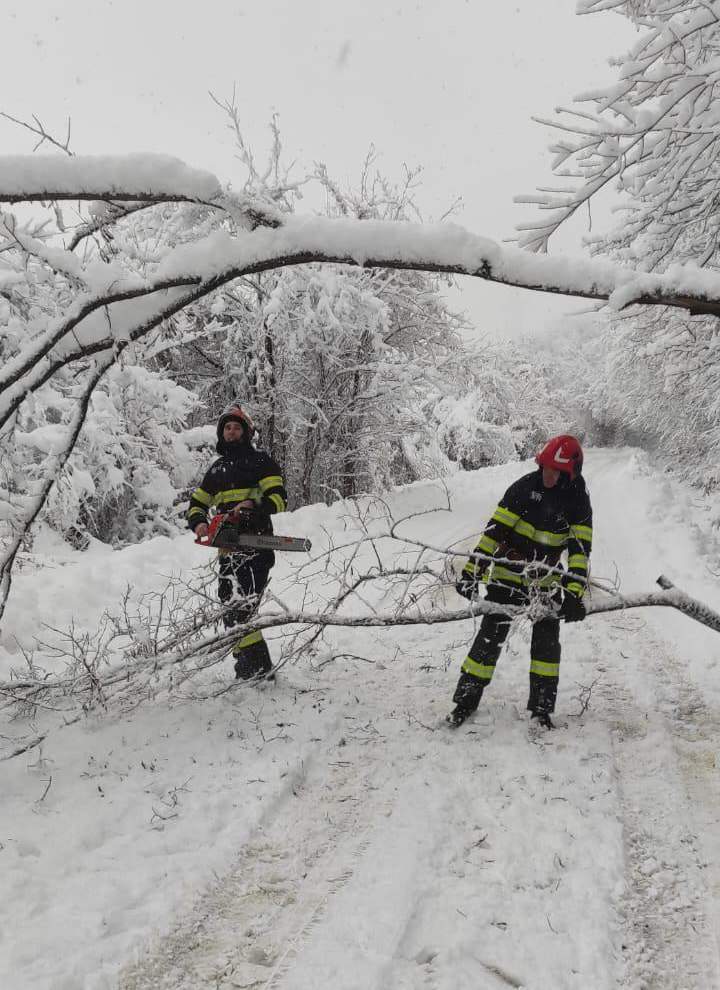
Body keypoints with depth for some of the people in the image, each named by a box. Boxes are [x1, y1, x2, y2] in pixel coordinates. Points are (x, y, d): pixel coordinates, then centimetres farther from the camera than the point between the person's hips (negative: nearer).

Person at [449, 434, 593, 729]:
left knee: (547, 639, -5)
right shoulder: (525, 486, -13)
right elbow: (495, 529, -13)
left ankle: (542, 707, 8)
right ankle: (466, 698, 9)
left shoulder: (577, 502, -9)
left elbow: (580, 550, -14)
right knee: (490, 635, -2)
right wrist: (472, 571, -18)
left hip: (546, 579, 1)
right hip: (508, 573, -1)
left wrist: (574, 594, -26)